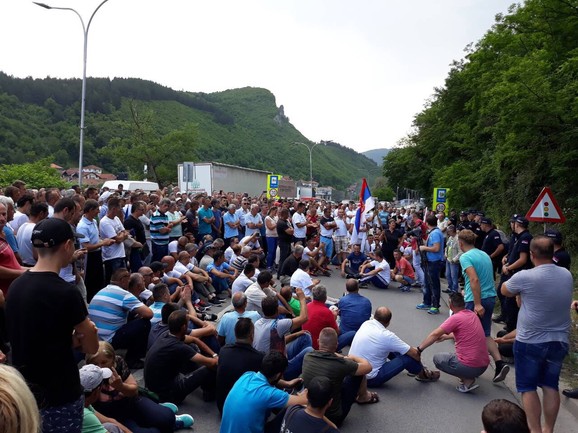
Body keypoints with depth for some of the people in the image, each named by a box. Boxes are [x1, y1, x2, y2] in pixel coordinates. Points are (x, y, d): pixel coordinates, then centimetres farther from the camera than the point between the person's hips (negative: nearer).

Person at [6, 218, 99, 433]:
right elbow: (91, 347, -13)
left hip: (24, 391, 7)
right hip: (59, 396, -7)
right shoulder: (66, 292, -24)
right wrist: (82, 334, 4)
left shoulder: (15, 286, -1)